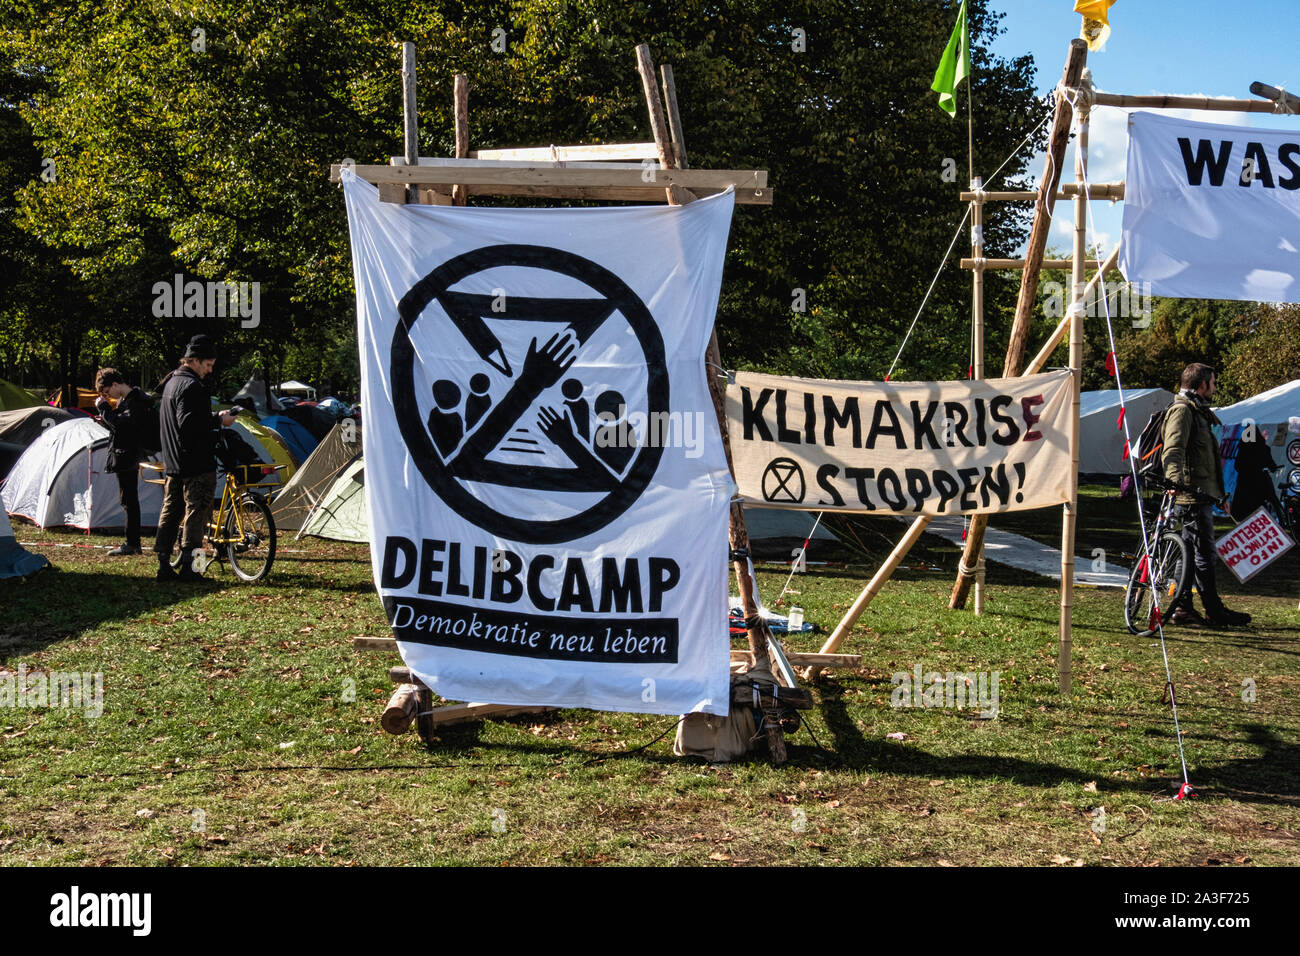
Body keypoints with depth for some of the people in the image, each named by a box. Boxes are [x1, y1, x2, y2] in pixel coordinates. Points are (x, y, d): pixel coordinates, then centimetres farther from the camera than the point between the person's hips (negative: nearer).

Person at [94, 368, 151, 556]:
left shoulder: (136, 402, -17)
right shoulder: (124, 399, 15)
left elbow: (120, 425, -27)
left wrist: (104, 408, -18)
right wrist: (105, 420, 7)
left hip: (127, 456, -11)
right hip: (125, 456, 11)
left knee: (129, 500, -7)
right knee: (130, 500, 13)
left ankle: (131, 545, -4)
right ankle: (134, 543, 18)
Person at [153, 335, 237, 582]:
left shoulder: (171, 382, 17)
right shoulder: (191, 386, -16)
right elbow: (189, 423, -26)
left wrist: (213, 416, 16)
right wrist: (218, 420, -16)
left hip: (172, 464, 10)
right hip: (196, 464, -10)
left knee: (170, 513, 11)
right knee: (196, 514, -5)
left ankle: (164, 566, 14)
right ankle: (189, 568, -5)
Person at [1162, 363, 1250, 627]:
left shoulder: (1198, 412, 25)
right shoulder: (1182, 410, -9)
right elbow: (1173, 449, -25)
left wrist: (1221, 495, 33)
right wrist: (1174, 479, -42)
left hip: (1201, 495, 11)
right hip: (1193, 495, -11)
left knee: (1190, 552, 11)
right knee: (1205, 554, -7)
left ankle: (1182, 608, 14)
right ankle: (1214, 611, -4)